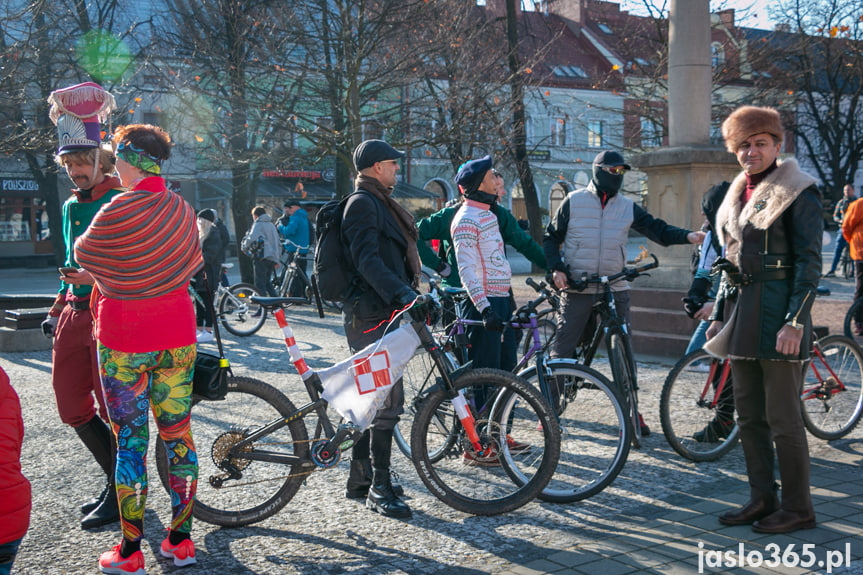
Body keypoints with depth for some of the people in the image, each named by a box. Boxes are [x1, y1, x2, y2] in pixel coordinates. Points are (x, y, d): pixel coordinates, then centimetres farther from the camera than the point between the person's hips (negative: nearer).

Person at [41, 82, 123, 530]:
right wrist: (57, 311, 22)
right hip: (75, 316, 8)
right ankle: (119, 480, 27)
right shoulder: (71, 206, 15)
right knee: (73, 409, 11)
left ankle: (120, 496, 13)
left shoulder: (123, 202, -8)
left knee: (115, 409, -1)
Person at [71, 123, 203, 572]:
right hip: (177, 337, 5)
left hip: (124, 341, -5)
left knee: (130, 441, 3)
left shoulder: (118, 213, -15)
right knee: (177, 433, 11)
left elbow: (83, 254, -1)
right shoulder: (183, 210, 3)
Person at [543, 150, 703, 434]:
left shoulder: (628, 208, 9)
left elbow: (657, 229, 3)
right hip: (577, 289, -2)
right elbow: (551, 237, 6)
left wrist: (688, 236, -14)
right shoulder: (573, 201, 2)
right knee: (562, 350, -2)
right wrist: (556, 268, -8)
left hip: (615, 290, 3)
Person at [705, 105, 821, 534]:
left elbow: (809, 262, -12)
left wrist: (794, 322, -19)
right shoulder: (738, 194, 15)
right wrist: (719, 315, 17)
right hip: (742, 314, 8)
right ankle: (762, 498, 22)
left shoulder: (798, 192, -7)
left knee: (782, 419, -3)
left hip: (778, 314, -7)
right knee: (749, 417, 11)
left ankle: (798, 507, 10)